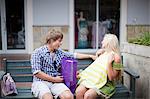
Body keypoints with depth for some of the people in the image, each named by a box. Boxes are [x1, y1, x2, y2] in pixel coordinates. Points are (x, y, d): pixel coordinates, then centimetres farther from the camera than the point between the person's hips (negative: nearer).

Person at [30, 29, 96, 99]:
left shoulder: (59, 52, 15)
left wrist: (90, 56, 17)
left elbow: (75, 55, 22)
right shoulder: (37, 53, -2)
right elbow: (36, 73, -10)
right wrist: (54, 79, -9)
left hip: (56, 82, 5)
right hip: (41, 82, -4)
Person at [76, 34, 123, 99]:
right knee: (79, 91, -23)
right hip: (93, 79, 6)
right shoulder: (103, 53, 13)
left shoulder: (116, 57, -9)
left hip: (105, 84, -6)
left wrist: (109, 63, -23)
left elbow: (111, 78, -14)